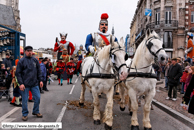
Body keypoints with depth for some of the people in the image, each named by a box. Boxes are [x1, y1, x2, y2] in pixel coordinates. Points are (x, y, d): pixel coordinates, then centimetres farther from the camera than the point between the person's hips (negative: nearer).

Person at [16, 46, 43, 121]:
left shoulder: (35, 60, 9)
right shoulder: (21, 61, -3)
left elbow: (39, 71, 14)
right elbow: (18, 73, -5)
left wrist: (40, 80, 6)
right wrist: (21, 83, -12)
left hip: (35, 84, 4)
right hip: (25, 85, -4)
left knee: (37, 98, 6)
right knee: (25, 100, 4)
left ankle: (36, 111, 26)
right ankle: (25, 114, 21)